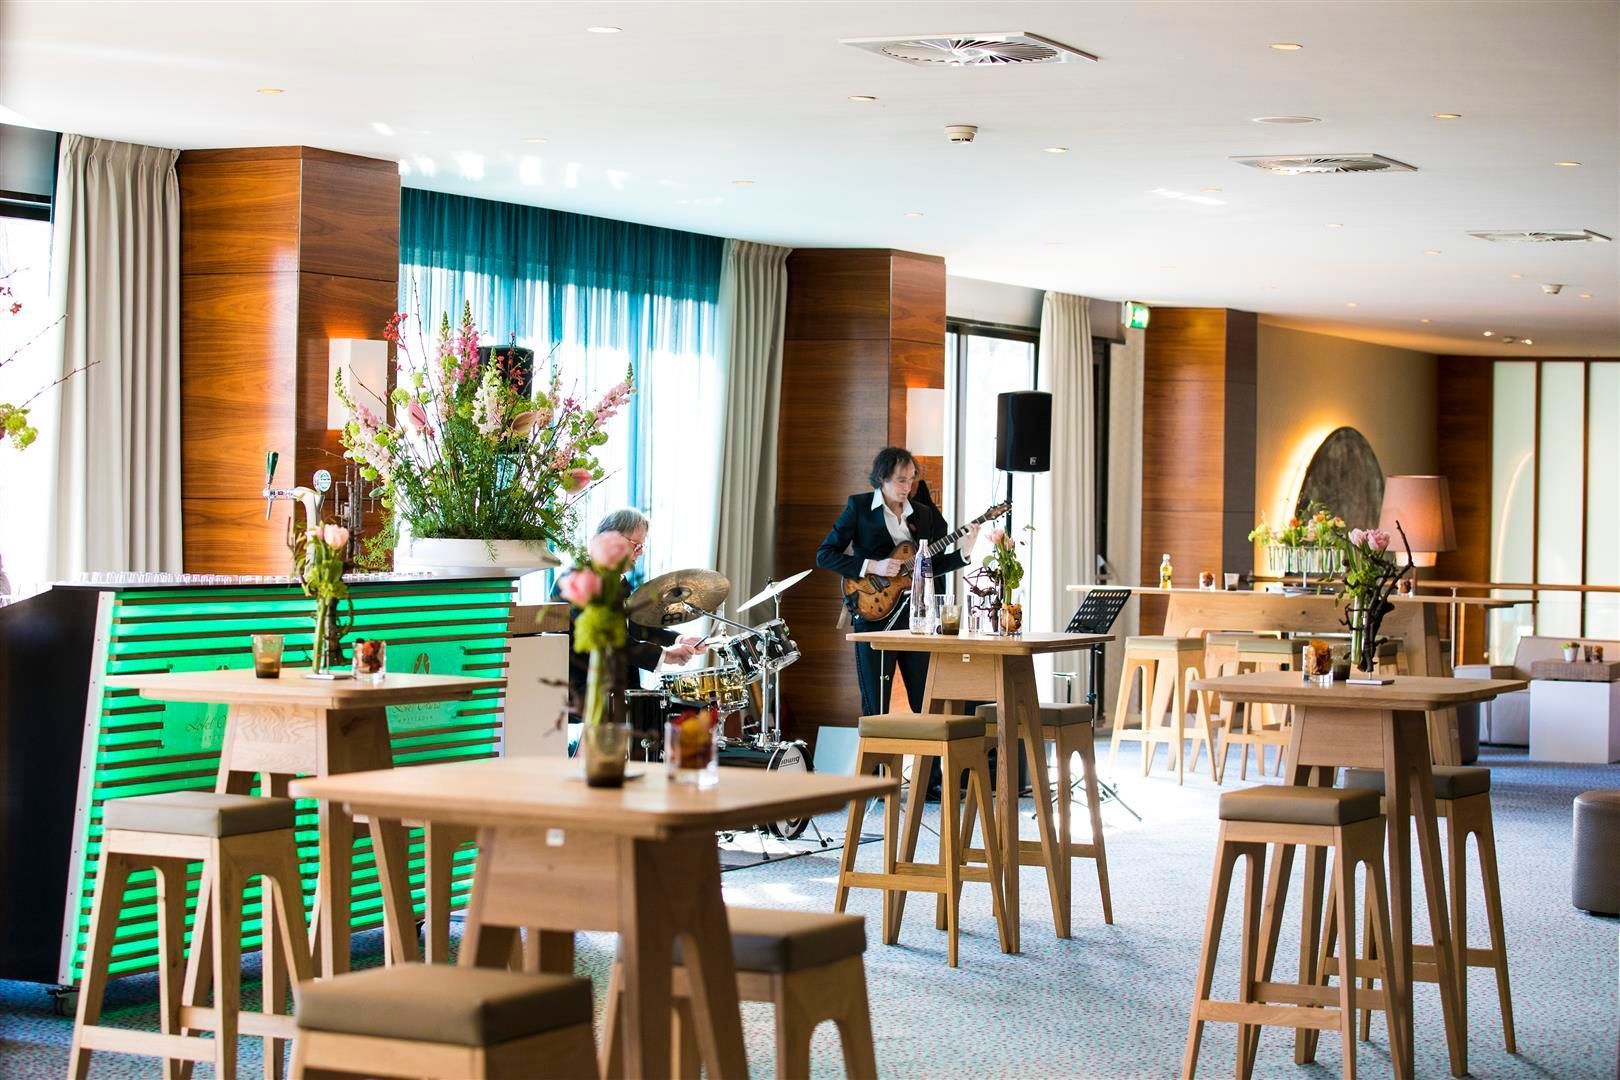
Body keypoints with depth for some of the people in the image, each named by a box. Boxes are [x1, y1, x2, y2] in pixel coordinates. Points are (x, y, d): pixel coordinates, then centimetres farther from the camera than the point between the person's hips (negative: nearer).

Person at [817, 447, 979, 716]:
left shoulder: (923, 513, 11)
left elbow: (930, 567, 16)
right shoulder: (859, 507, -2)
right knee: (875, 707, -1)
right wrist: (872, 566, -16)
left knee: (927, 703, 2)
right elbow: (824, 555, -6)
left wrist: (962, 553, 0)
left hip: (916, 613, 4)